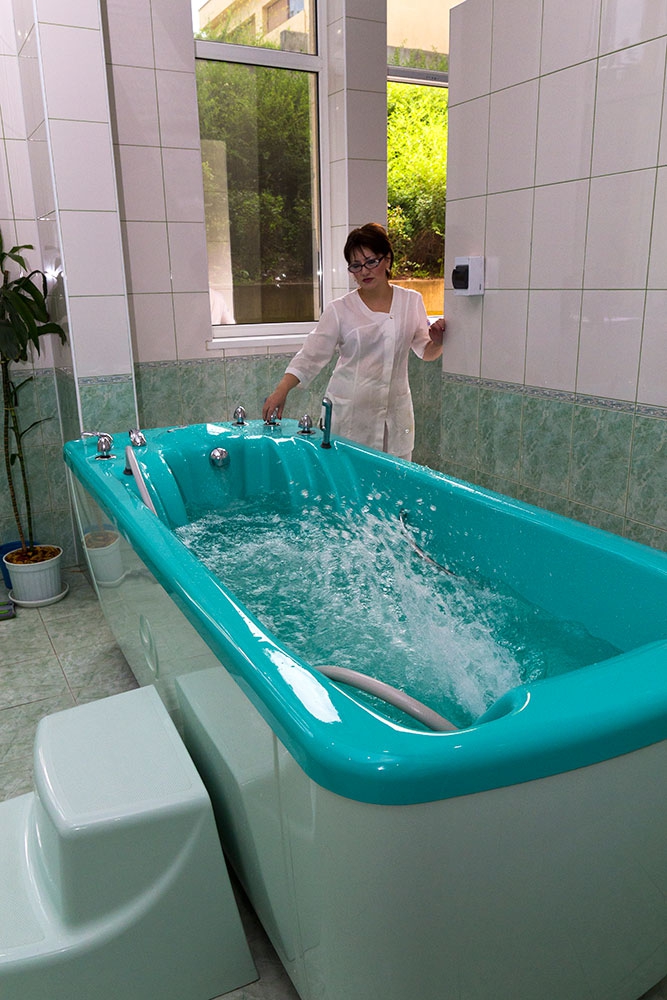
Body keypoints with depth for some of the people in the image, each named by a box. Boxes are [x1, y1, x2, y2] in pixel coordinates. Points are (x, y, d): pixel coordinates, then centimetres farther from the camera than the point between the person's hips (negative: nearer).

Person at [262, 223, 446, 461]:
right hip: (350, 413, -2)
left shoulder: (411, 302, 6)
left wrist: (437, 342, -8)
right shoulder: (339, 310, -2)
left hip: (396, 412, 2)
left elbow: (425, 352, 15)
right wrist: (281, 390, -21)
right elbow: (310, 356, -7)